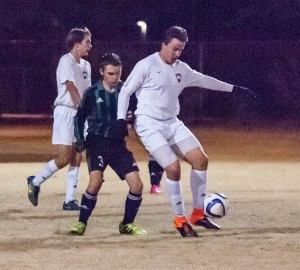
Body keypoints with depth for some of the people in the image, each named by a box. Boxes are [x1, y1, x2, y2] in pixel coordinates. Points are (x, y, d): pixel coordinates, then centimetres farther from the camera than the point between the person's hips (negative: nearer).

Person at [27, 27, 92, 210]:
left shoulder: (86, 65, 13)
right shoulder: (66, 61, -11)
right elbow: (71, 88, -19)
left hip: (80, 114, 8)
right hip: (65, 111, -8)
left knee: (77, 158, 3)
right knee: (65, 158, -11)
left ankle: (70, 200, 6)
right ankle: (35, 182, 9)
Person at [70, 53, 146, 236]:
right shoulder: (93, 93, -2)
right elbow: (80, 117, 9)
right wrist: (80, 140, -1)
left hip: (119, 144, 3)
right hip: (97, 143, -3)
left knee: (137, 184, -7)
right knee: (96, 181, -23)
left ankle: (128, 224, 13)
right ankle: (81, 223, -7)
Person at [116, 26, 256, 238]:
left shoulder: (181, 69, 10)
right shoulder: (146, 66, -9)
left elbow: (205, 80, 24)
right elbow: (125, 91, -5)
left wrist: (234, 89, 28)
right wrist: (121, 119, -14)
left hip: (172, 123, 7)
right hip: (149, 125, -7)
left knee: (201, 159, -5)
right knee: (173, 168, -20)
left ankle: (198, 214, 8)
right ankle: (180, 220, -2)